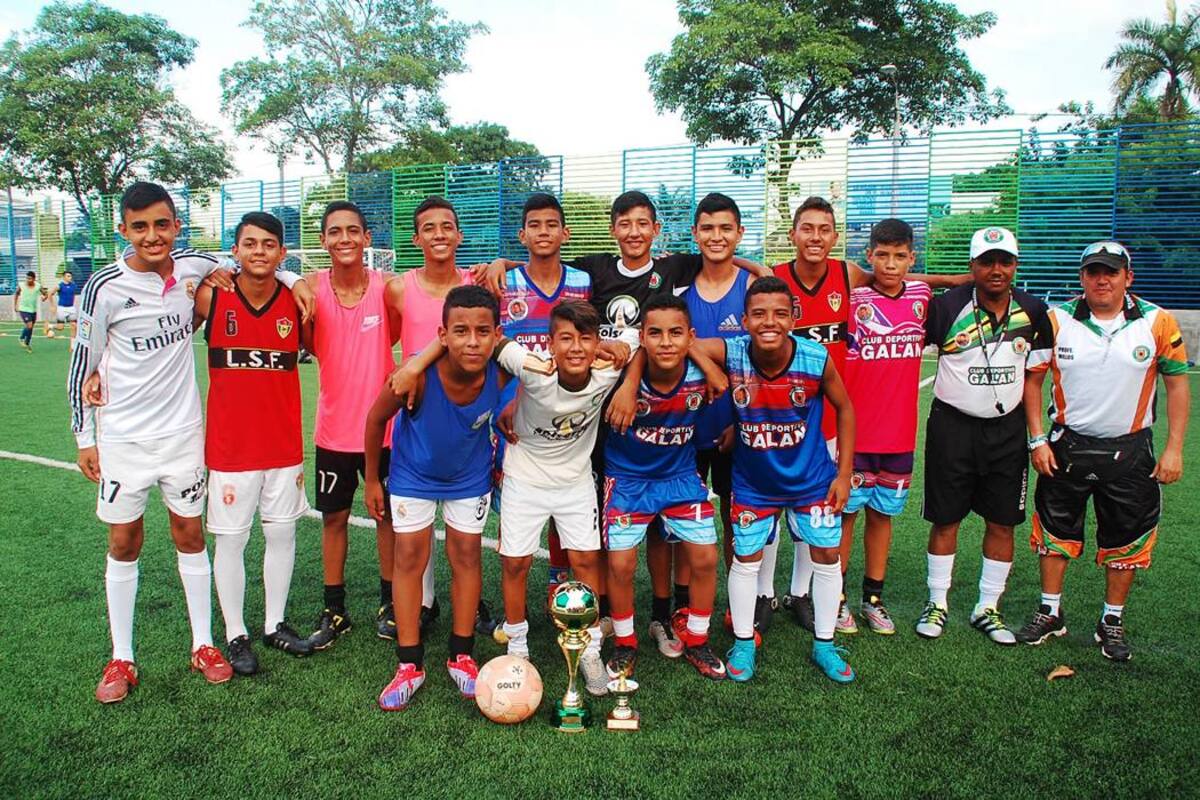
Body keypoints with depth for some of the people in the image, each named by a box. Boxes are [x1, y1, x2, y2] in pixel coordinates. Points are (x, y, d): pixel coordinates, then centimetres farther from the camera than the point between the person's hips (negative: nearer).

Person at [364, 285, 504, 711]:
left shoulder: (500, 373, -31)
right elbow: (376, 420, -17)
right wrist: (372, 481, -7)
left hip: (470, 475, 2)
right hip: (413, 473, -1)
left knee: (466, 556, 9)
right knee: (409, 557, 2)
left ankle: (462, 656, 24)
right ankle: (409, 665, 15)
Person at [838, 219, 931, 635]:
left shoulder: (921, 294, 5)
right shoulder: (853, 297, -8)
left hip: (899, 431, 4)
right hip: (854, 429, -4)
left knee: (882, 513, 13)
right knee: (845, 511, 5)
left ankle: (873, 598, 25)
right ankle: (837, 597, 18)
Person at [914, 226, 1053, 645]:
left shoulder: (1032, 311, 1)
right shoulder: (946, 307, -11)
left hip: (1007, 429, 3)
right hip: (953, 426, -3)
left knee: (1002, 523, 8)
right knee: (946, 519, 5)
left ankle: (987, 608, 22)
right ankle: (937, 604, 20)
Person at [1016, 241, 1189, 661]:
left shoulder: (1158, 322, -5)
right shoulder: (1057, 320, -5)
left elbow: (1177, 383, 2)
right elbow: (1032, 379, 2)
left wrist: (1174, 448, -3)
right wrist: (1038, 440, -3)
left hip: (1130, 449, 0)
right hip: (1068, 446, 0)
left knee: (1125, 538, 8)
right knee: (1056, 529, 8)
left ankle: (1112, 622, 25)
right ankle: (1050, 613, 24)